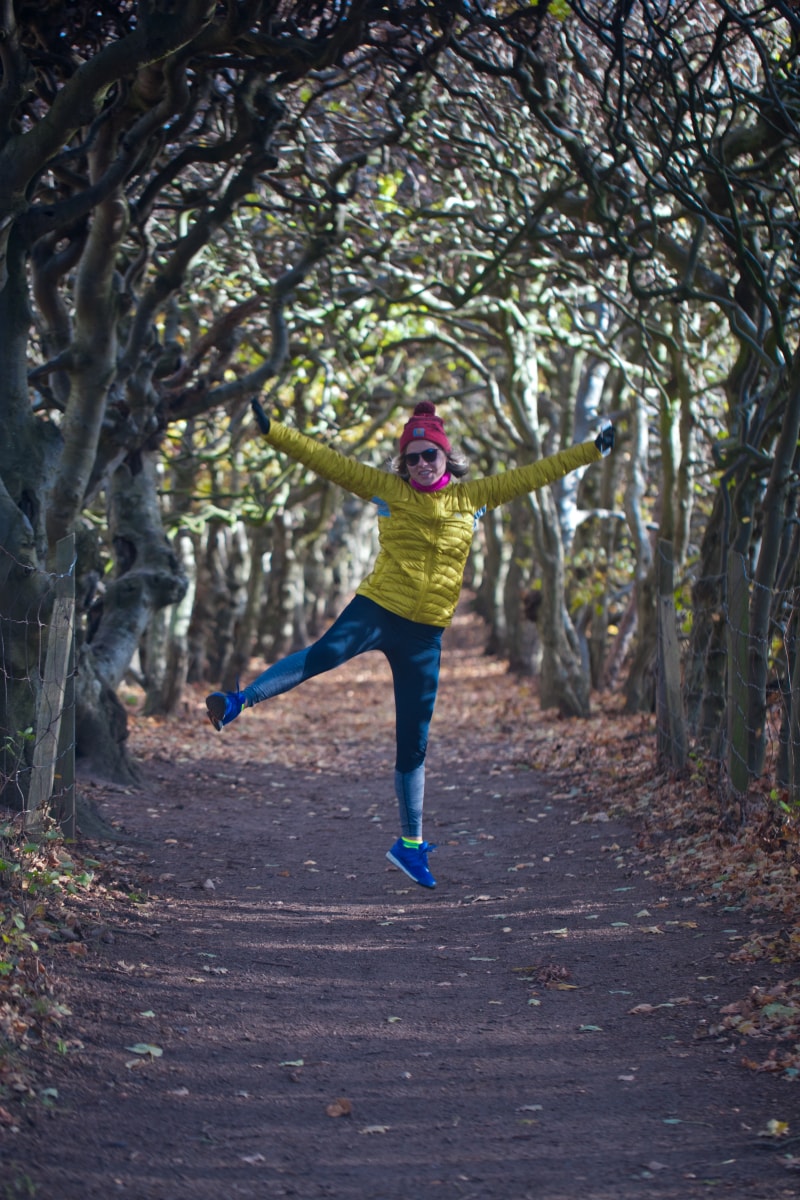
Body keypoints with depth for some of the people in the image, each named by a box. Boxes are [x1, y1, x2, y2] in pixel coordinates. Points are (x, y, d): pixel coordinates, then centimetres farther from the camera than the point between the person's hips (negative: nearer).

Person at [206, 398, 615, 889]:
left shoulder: (472, 497, 10)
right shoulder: (389, 490, 4)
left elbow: (532, 475, 14)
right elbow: (328, 460, 0)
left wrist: (593, 450, 15)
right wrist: (271, 430, -7)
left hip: (425, 634, 3)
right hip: (376, 609, -2)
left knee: (413, 745, 7)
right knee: (327, 652, -37)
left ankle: (411, 843, 16)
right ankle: (240, 702, -41)